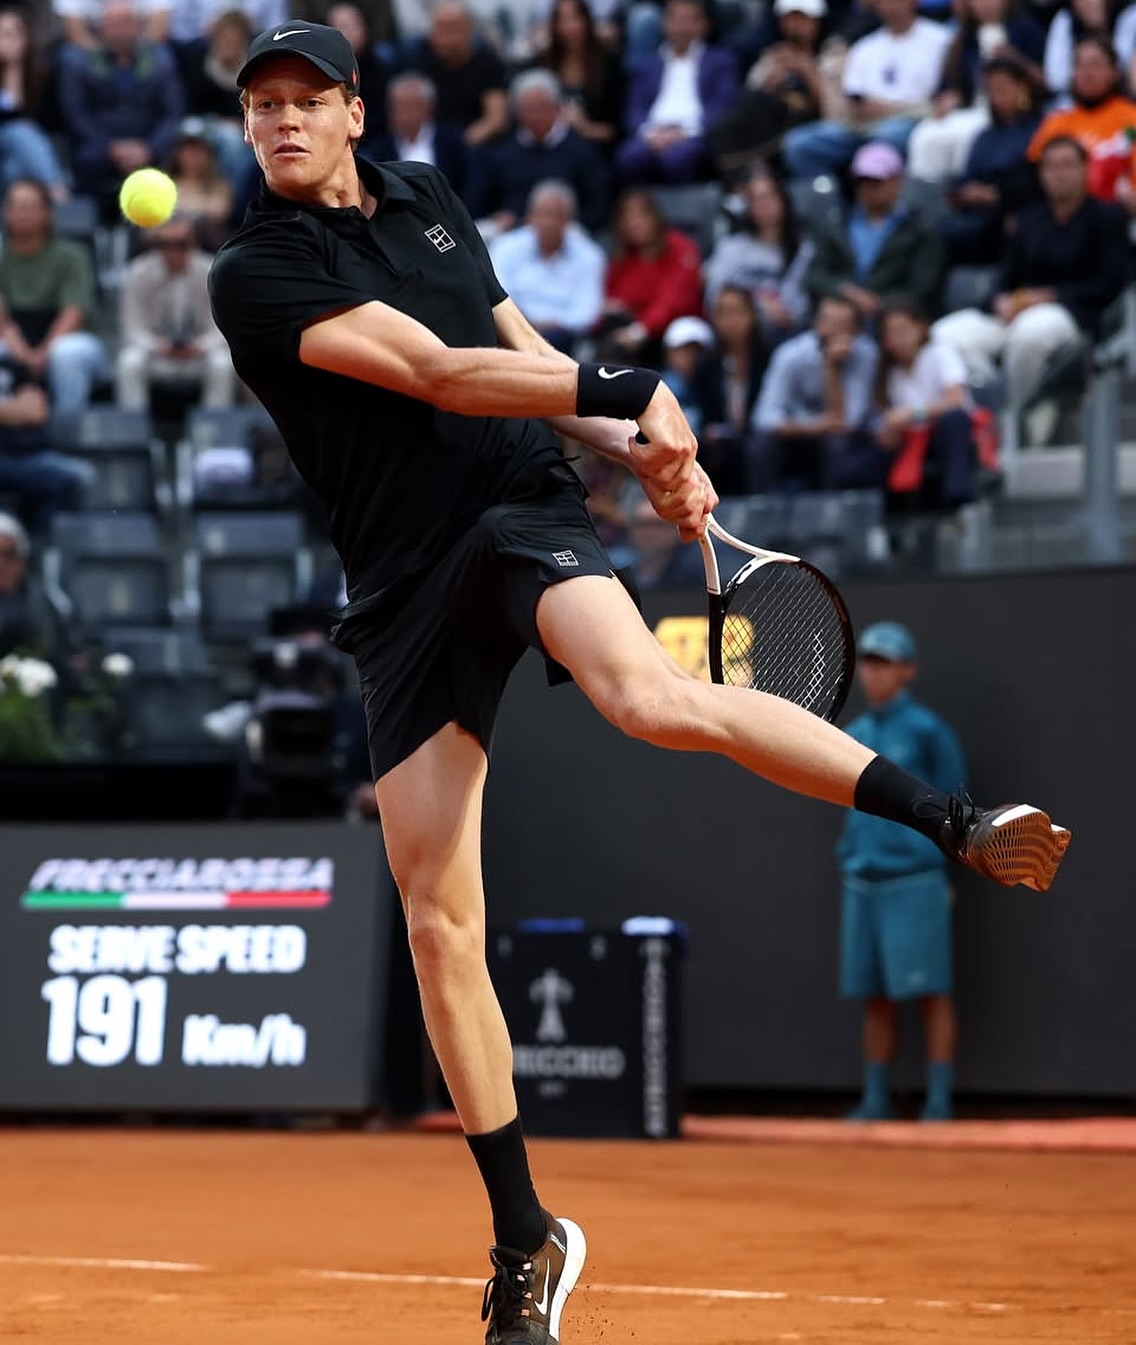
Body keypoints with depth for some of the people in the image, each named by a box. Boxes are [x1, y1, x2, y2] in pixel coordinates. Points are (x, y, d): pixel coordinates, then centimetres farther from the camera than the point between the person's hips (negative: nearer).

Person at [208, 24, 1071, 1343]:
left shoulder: (426, 195, 14)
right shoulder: (254, 275, -3)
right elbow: (434, 371, -14)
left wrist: (641, 454, 11)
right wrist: (628, 392, -17)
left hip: (523, 508, 1)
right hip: (403, 584, -1)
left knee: (651, 696, -34)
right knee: (438, 924, -2)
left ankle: (962, 826, -37)